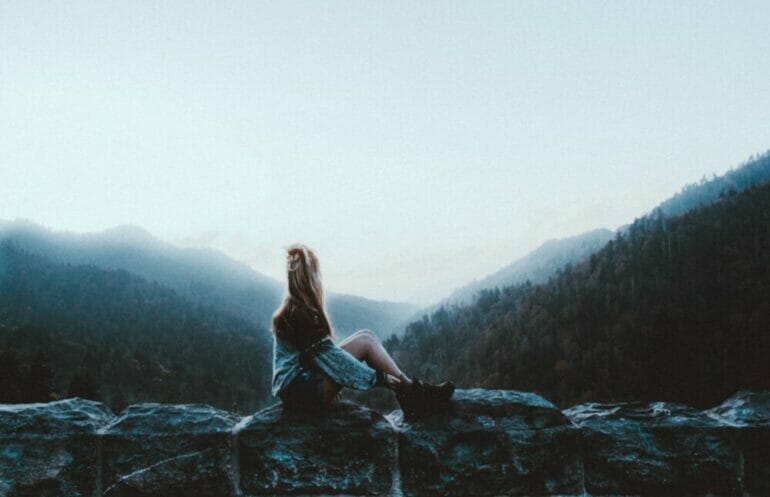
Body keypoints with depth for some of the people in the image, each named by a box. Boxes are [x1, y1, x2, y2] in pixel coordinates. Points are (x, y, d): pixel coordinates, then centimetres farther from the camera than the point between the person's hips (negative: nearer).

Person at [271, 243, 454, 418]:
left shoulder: (290, 308, 10)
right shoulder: (301, 313, -20)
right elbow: (330, 356, -19)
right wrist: (378, 377, -13)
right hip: (303, 390, -9)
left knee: (366, 337, 2)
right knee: (366, 341, -12)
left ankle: (410, 393, -3)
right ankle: (413, 392, -5)